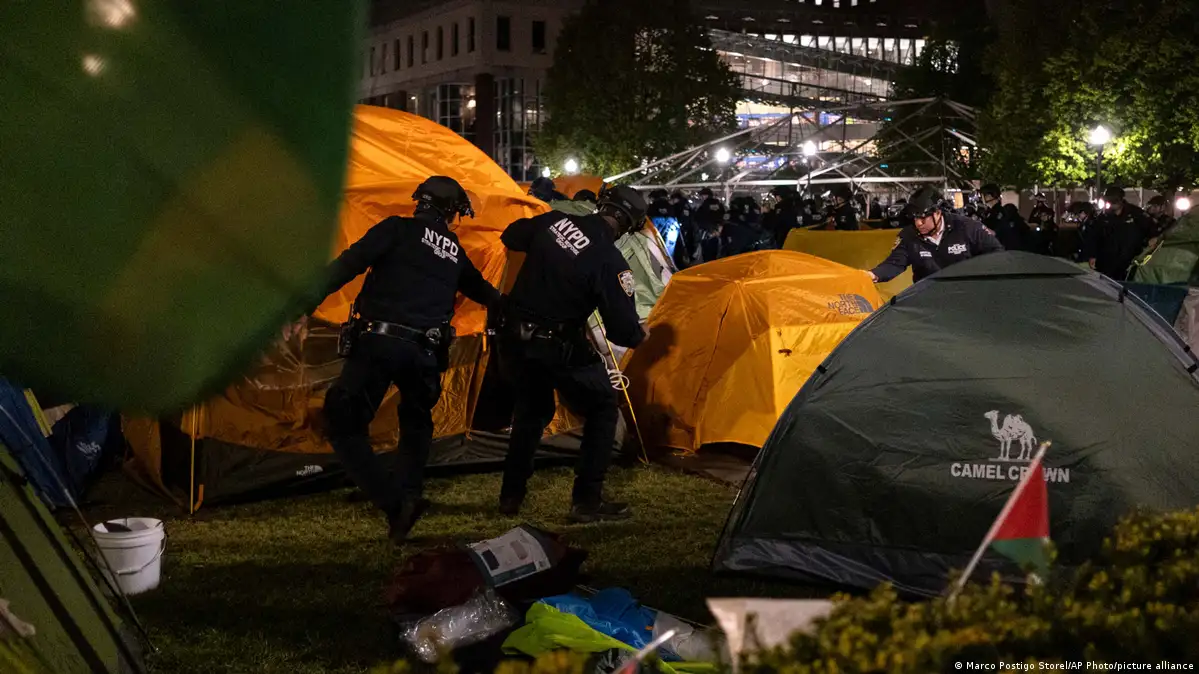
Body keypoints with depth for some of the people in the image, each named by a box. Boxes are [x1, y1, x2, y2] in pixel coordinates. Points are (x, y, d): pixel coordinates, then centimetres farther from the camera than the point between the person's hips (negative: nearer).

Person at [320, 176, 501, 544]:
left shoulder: (398, 229, 5)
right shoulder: (455, 253, 19)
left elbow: (347, 265, -7)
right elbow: (483, 291, 38)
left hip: (377, 343, -4)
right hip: (425, 353, 5)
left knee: (345, 426, 3)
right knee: (416, 422, 31)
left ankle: (394, 503, -8)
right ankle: (409, 494, 21)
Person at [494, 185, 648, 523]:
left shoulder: (554, 221, -2)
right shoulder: (610, 262, -18)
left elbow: (510, 237, 17)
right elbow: (622, 329, -14)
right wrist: (639, 336, 8)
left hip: (514, 338, 6)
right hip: (558, 348, -6)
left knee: (531, 409, 27)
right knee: (603, 408, 12)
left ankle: (511, 495, 29)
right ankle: (587, 501, 9)